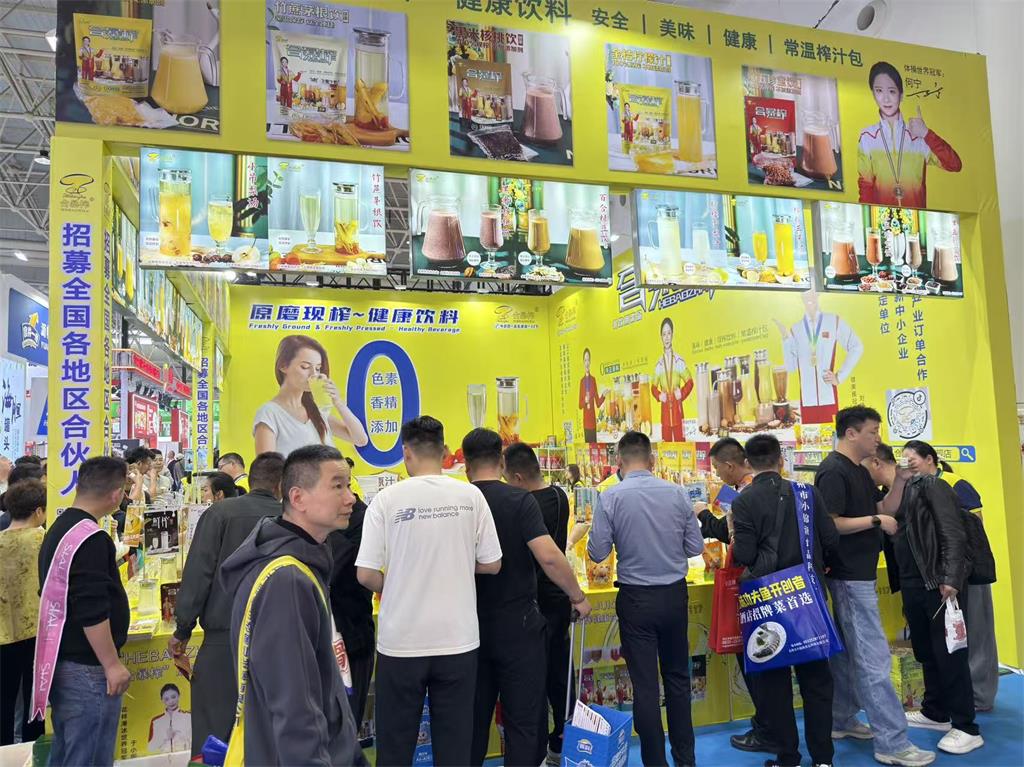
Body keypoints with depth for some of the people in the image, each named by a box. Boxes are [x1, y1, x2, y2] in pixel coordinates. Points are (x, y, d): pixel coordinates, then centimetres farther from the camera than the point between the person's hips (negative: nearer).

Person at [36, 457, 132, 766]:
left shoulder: (59, 528, 8)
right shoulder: (91, 539, -22)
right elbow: (92, 612, -25)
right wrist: (112, 664, -17)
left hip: (60, 661, 9)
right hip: (87, 670, -9)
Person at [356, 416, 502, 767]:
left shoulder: (387, 499, -9)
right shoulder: (470, 495, -5)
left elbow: (365, 574, -10)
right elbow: (492, 564, 0)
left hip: (401, 640, -1)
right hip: (458, 639, 1)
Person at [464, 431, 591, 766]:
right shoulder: (519, 499, -12)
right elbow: (548, 557, -21)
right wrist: (578, 597, -7)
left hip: (472, 624, 4)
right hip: (517, 623, -3)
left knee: (473, 716, 16)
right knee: (523, 718, 8)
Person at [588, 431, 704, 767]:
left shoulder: (610, 498, -14)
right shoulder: (677, 493, -7)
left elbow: (598, 553, -11)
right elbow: (696, 547, 0)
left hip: (636, 599, -3)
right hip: (674, 595, 3)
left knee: (645, 683, 8)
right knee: (677, 676, 19)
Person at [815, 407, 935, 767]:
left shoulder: (860, 471, 14)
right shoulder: (833, 471, -17)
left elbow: (884, 509, 15)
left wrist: (901, 479, 3)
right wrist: (874, 521, -18)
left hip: (857, 573, 10)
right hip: (850, 575, -10)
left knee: (849, 652, 16)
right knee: (873, 657, -6)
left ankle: (840, 720, 27)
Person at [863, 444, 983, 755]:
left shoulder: (928, 485, -9)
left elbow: (953, 533, -16)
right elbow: (889, 538, 18)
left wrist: (951, 579, -23)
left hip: (940, 584, -7)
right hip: (912, 586, 7)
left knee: (950, 654, -1)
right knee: (926, 653, 16)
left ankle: (966, 728, 8)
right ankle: (935, 713, 29)